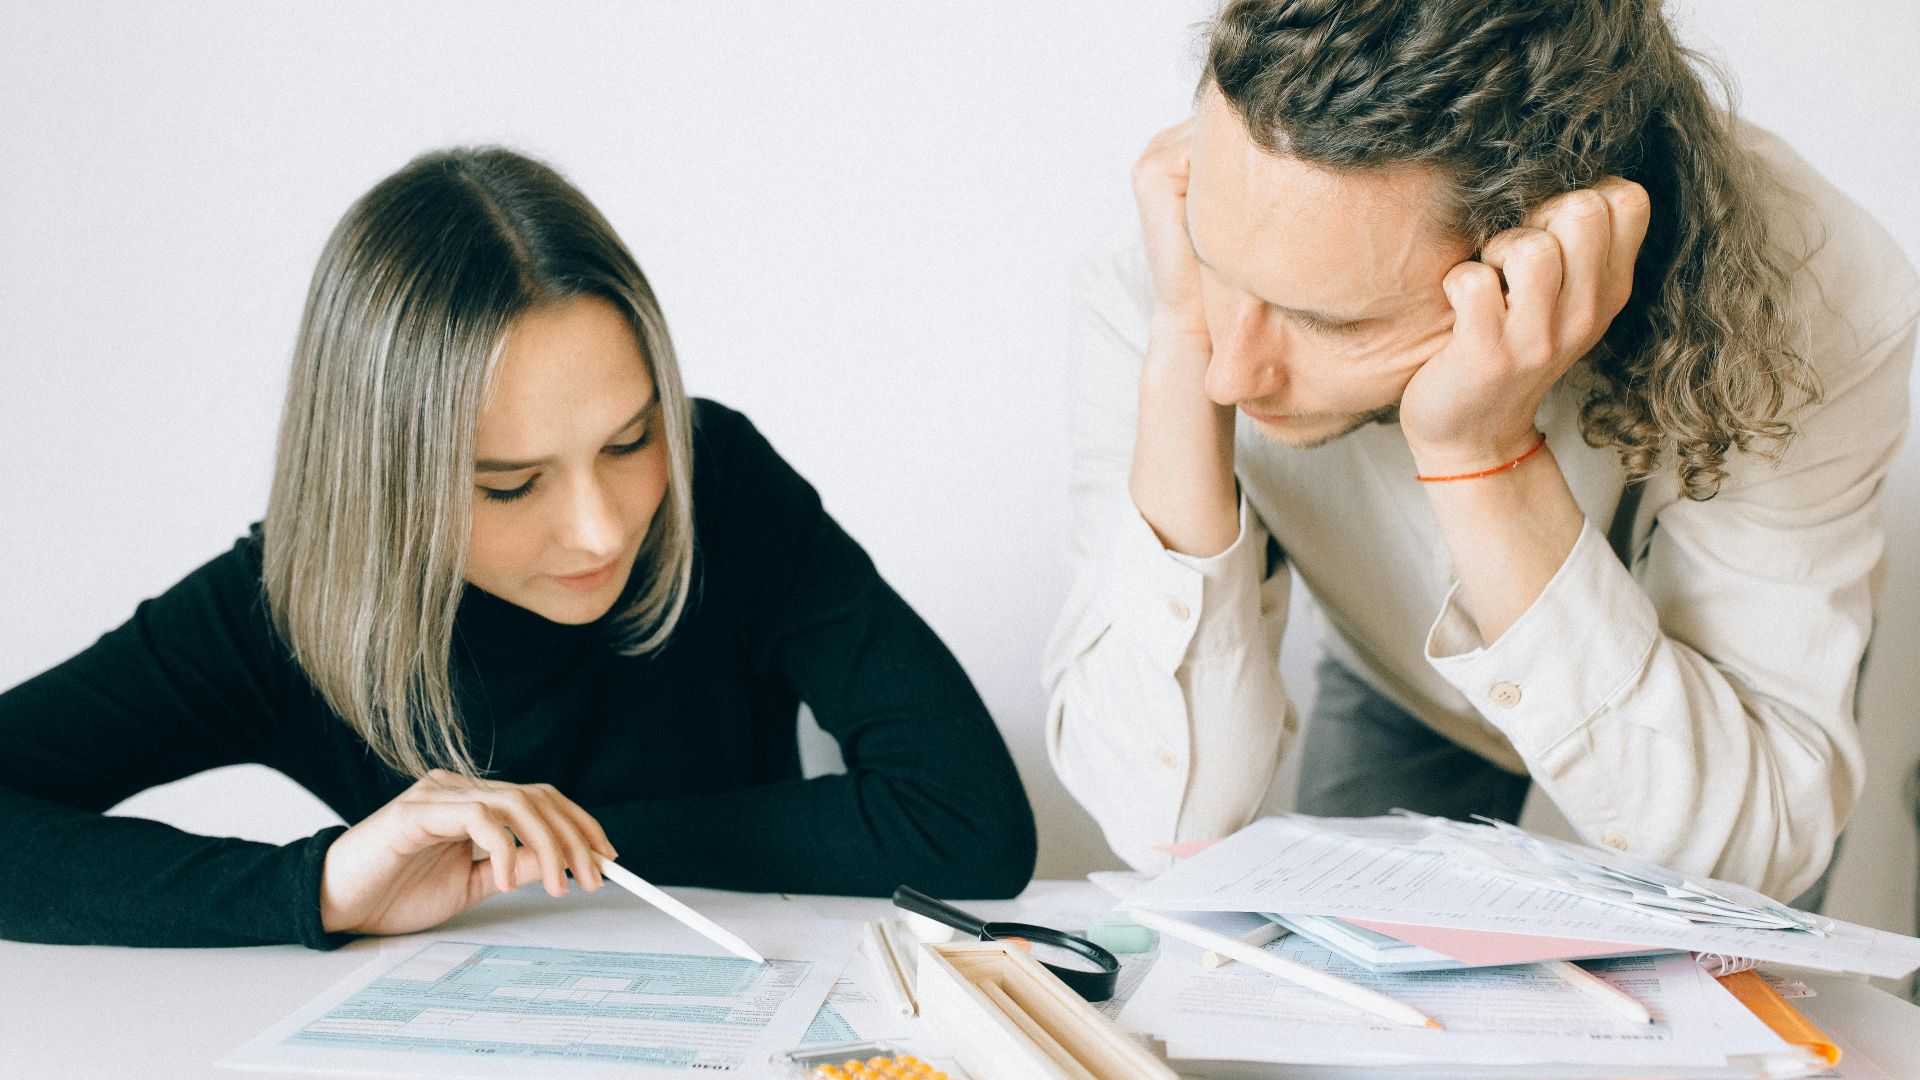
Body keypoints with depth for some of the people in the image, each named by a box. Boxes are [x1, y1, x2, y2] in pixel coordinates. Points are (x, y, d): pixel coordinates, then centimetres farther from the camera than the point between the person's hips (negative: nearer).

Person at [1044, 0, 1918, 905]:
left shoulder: (1815, 299, -35)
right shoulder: (1146, 290, -30)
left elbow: (1754, 849, -35)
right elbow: (1171, 822, -34)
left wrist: (1482, 457, -45)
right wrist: (1180, 354, -42)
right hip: (1396, 705, 0)